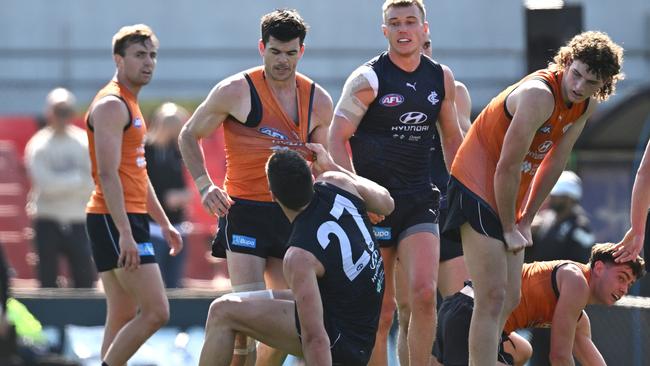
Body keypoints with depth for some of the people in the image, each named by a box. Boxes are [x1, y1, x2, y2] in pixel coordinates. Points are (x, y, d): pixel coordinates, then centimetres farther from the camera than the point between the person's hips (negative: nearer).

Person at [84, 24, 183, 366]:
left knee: (122, 319, 8)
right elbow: (108, 174, -20)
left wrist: (164, 223, 25)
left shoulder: (129, 106, 20)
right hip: (114, 221, -10)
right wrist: (125, 233, -26)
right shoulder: (111, 105, -12)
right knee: (156, 311, -14)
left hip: (129, 220, 10)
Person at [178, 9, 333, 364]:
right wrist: (204, 184, -9)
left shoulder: (319, 101, 7)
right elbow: (189, 136, 3)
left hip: (292, 213, 5)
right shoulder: (236, 91, -6)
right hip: (244, 211, -5)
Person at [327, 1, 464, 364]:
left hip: (419, 201, 4)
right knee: (380, 311, -2)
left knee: (424, 294, -14)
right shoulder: (369, 79, -7)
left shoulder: (442, 78, 8)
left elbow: (452, 137, 21)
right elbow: (337, 137, -11)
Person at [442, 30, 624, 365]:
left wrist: (525, 221, 9)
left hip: (509, 197, 9)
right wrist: (509, 228, -15)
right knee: (493, 298, -16)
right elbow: (507, 167, -24)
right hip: (478, 186, -9)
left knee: (509, 300, 11)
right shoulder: (539, 95, -26)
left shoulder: (586, 105, 1)